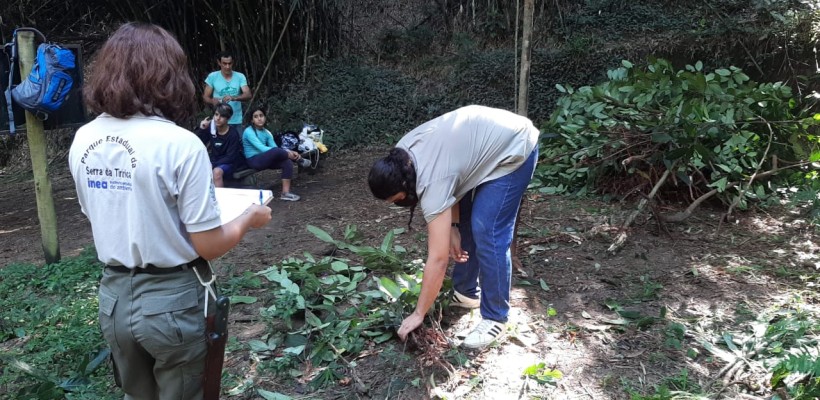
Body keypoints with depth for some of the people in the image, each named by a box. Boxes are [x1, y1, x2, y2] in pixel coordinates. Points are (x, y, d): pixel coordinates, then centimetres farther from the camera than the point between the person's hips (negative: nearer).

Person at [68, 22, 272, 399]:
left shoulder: (82, 141, -3)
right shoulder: (180, 144, -22)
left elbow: (110, 215, 11)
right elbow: (209, 245, -17)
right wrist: (249, 217, 1)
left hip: (113, 296, 5)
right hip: (171, 300, -5)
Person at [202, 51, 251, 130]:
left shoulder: (240, 77, 1)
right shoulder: (212, 76, -1)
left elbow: (248, 95, -10)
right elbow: (205, 97, 2)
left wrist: (233, 98, -28)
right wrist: (212, 101, -22)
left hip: (237, 121, 2)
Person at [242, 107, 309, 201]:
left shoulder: (266, 132, 10)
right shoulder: (249, 131, -13)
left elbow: (274, 147, 2)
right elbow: (262, 148, -24)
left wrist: (290, 152, -20)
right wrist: (286, 153, -29)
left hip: (264, 159, 7)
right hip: (254, 161, -7)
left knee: (287, 162, -18)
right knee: (276, 151, -32)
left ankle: (286, 193, -20)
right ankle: (299, 159, -7)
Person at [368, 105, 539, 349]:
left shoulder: (432, 182, -31)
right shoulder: (401, 154, -8)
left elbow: (437, 259, -28)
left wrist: (418, 315, -20)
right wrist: (451, 227, -3)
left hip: (515, 150, -10)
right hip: (492, 138, 10)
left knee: (486, 233, -14)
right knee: (462, 221, 12)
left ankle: (495, 319, -2)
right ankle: (466, 293, 26)